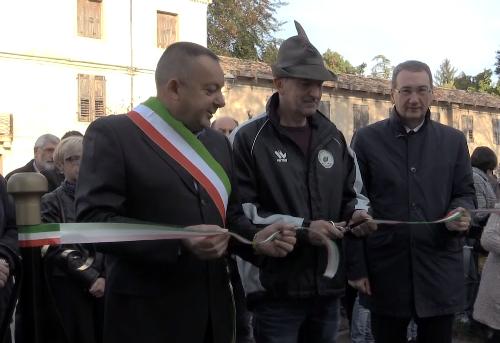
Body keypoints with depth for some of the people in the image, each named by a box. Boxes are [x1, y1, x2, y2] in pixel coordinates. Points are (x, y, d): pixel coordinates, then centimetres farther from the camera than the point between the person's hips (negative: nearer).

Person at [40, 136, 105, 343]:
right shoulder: (51, 202, 2)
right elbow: (59, 250, -7)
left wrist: (105, 277, -8)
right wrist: (91, 278, -13)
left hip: (103, 285, 3)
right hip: (68, 288, -3)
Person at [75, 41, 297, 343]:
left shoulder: (217, 142, 13)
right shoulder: (112, 134, -9)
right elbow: (93, 221, -17)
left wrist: (255, 239, -2)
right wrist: (179, 242, -25)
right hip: (148, 316, -6)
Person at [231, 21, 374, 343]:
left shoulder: (333, 138, 12)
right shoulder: (248, 138, -9)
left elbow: (353, 193, 20)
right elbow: (239, 210, -15)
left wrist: (358, 214, -4)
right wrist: (302, 228, -20)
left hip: (327, 284, 6)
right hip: (276, 289, -6)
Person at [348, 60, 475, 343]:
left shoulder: (454, 140, 8)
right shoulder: (367, 139, 2)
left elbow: (466, 193, 12)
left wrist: (461, 213, -14)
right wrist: (355, 266, -4)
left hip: (440, 270, 2)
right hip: (385, 269, -1)